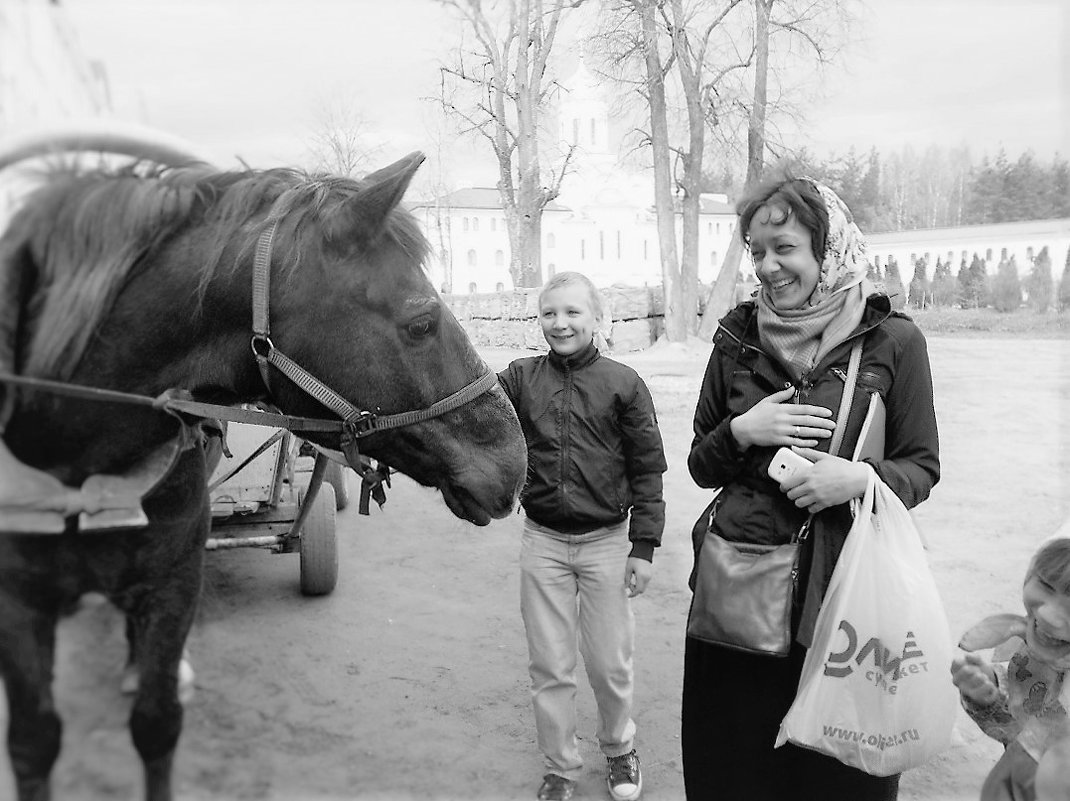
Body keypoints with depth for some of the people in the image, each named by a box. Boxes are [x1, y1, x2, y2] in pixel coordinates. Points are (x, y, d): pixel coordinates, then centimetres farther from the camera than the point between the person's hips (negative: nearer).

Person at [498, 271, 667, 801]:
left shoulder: (623, 383, -5)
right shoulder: (520, 378, 0)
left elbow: (648, 469, -2)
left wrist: (644, 545, -4)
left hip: (606, 542, -1)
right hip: (543, 542, 1)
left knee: (610, 664, 13)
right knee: (549, 667, 11)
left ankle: (619, 750, 40)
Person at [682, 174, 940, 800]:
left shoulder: (894, 340, -2)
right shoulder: (738, 339, 5)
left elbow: (922, 467, 3)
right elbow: (701, 467, 11)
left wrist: (862, 477, -17)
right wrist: (742, 432, -10)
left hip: (843, 584, -2)